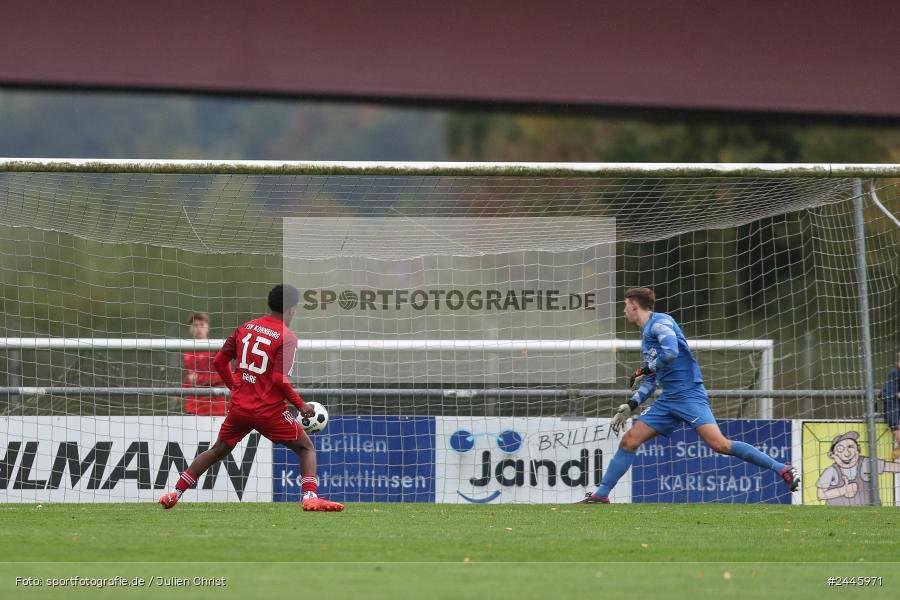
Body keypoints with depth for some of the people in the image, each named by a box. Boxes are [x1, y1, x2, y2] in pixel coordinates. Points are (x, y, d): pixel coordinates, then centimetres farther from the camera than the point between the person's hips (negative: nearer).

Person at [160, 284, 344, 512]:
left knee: (218, 451, 22)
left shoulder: (245, 327, 7)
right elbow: (280, 379, -19)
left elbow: (219, 361, 9)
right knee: (306, 448, 8)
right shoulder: (287, 337, -11)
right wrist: (301, 405, -7)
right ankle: (310, 497, -13)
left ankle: (175, 493, 20)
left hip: (239, 406, 5)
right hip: (269, 409, -5)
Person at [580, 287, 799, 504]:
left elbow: (671, 352, -23)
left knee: (719, 444, -22)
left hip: (689, 394, -9)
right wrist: (631, 405, 18)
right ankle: (601, 495, 8)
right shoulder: (646, 335, 23)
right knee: (629, 440, 3)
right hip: (668, 400, 9)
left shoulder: (660, 322, -5)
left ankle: (782, 469, -21)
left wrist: (644, 369, -8)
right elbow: (650, 381, 28)